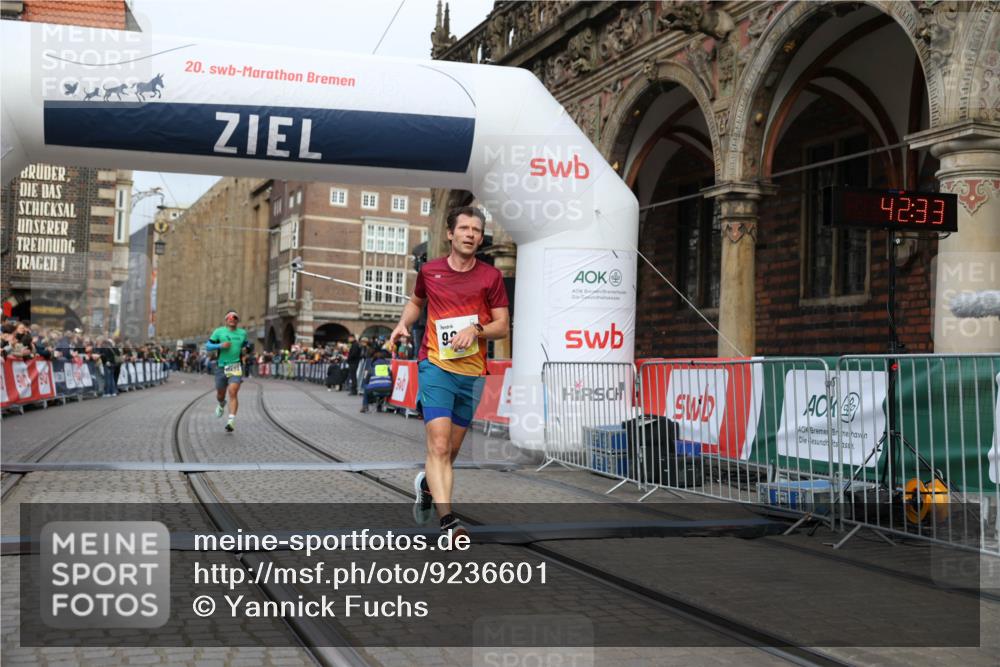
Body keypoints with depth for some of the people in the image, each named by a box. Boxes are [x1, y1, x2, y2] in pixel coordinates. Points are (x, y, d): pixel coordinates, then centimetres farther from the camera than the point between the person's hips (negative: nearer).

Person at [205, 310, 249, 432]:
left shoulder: (242, 333, 10)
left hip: (236, 367, 0)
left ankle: (231, 421, -20)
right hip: (221, 367, 0)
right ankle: (221, 405, 49)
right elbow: (208, 346, 1)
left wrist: (245, 350, 4)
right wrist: (220, 345, -15)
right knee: (220, 394, 12)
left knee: (233, 393, -17)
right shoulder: (219, 331, 2)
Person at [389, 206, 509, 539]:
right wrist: (403, 324, 6)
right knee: (439, 445, -18)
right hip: (435, 365, -2)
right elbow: (416, 301, 25)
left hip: (471, 372, 2)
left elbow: (503, 326, 3)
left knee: (450, 452, 12)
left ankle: (426, 485, 43)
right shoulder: (429, 270, 5)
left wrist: (476, 329, -16)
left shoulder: (491, 276, 2)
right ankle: (447, 519, -22)